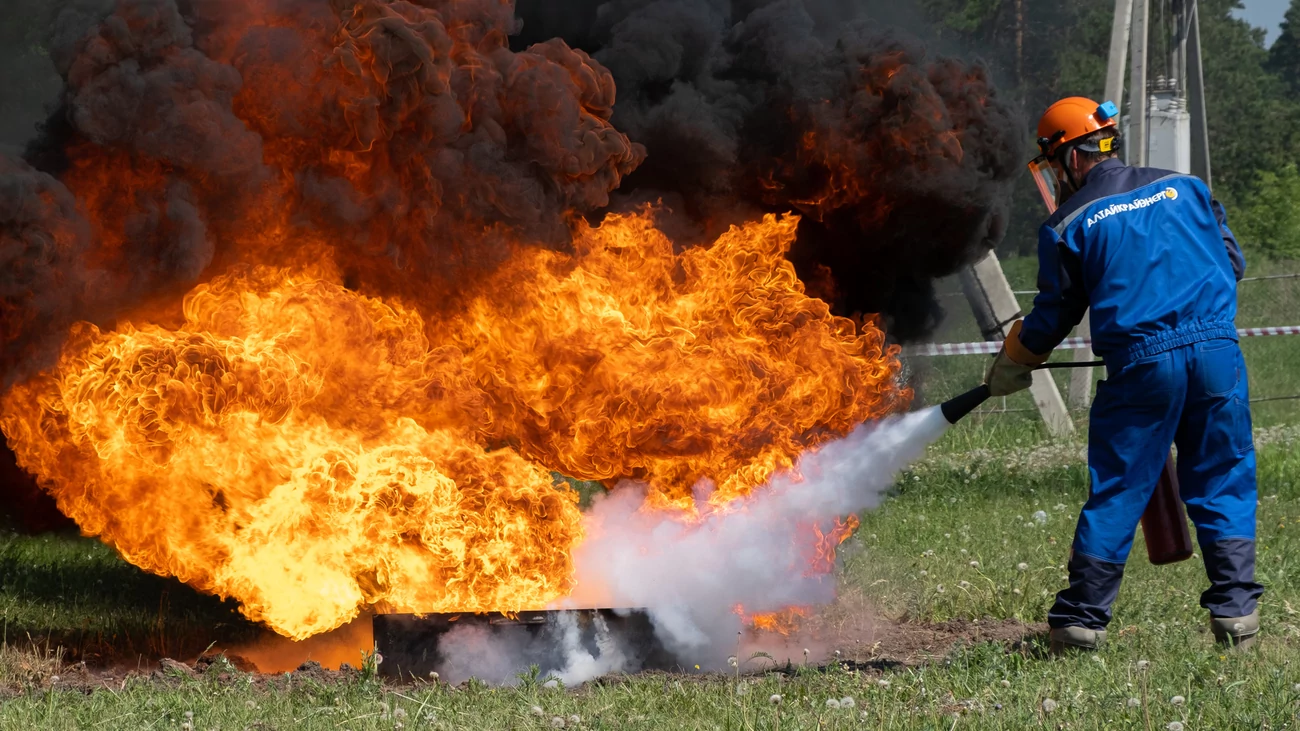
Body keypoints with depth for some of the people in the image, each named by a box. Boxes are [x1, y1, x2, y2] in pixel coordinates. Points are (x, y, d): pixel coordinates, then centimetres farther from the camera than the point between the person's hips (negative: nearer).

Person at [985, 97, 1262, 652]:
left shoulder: (1067, 226, 3)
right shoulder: (1184, 188, 13)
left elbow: (1052, 317, 9)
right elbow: (1232, 262, 15)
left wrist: (1011, 367, 25)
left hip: (1141, 366, -2)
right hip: (1218, 354, 2)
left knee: (1115, 495, 6)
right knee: (1223, 488, 10)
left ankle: (1080, 621, 9)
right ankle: (1235, 611, 2)